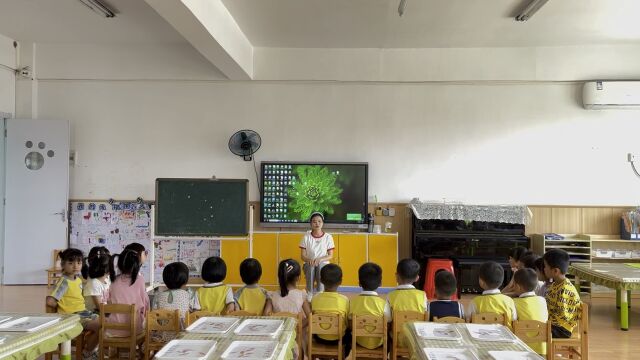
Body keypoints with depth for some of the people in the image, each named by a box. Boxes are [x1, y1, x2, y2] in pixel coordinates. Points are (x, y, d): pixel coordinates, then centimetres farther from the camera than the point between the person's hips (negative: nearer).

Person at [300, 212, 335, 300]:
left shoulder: (328, 237, -2)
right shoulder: (306, 237, -1)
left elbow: (330, 256, -2)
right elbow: (303, 255, -1)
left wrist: (319, 259, -21)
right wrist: (309, 260, -23)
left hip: (323, 264, 0)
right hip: (309, 264, 0)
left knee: (320, 265, -34)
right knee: (310, 266, -34)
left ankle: (320, 292, -25)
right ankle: (309, 293, -23)